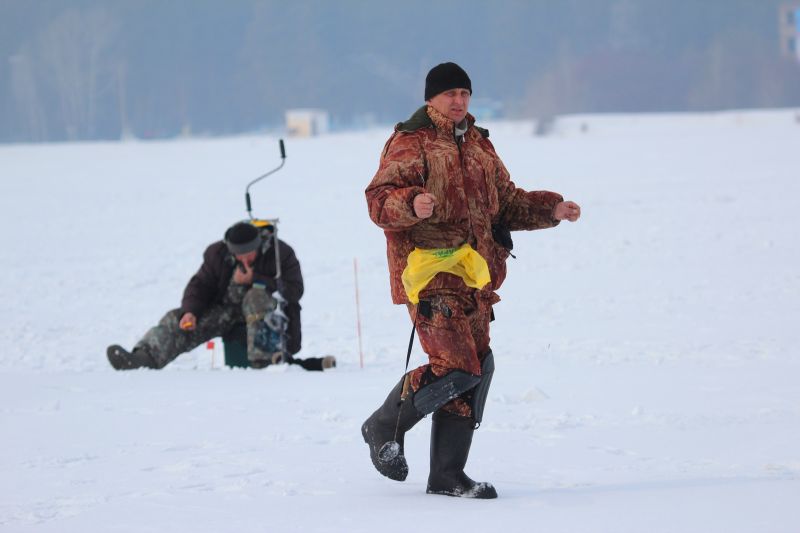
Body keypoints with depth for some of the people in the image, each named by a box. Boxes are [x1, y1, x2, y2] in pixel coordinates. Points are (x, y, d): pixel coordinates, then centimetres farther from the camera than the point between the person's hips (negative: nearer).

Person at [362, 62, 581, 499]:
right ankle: (384, 428, 5)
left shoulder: (479, 146, 20)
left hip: (472, 278, 8)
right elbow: (378, 200, -13)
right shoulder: (410, 144, -3)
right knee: (457, 368, -17)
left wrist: (551, 209, 12)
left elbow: (507, 202, 28)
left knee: (476, 371, 5)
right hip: (431, 274, -8)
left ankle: (447, 475, 13)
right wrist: (412, 204, -33)